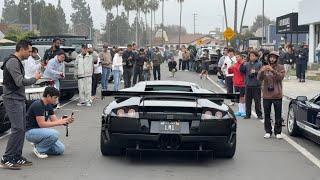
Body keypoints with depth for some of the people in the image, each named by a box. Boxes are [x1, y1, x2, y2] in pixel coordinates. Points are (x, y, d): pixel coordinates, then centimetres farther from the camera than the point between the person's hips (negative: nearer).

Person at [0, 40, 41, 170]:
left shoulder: (18, 62, 17)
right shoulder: (12, 62, -15)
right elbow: (20, 82, -23)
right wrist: (35, 78, -10)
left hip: (20, 100, 10)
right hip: (12, 100, -10)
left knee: (21, 129, 9)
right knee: (17, 129, -13)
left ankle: (17, 157, 14)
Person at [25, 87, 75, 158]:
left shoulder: (49, 106, 7)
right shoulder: (37, 105, -22)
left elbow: (55, 121, 6)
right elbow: (41, 124, -26)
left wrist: (67, 120, -12)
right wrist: (59, 122, -25)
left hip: (40, 131, 9)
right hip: (30, 132, -9)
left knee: (60, 149, -3)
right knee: (54, 134, -32)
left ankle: (39, 144, 13)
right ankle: (39, 149, -10)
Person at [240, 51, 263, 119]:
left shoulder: (259, 64, 1)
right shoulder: (247, 64, 12)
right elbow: (241, 70, 5)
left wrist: (255, 72, -16)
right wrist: (242, 65, -10)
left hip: (256, 85, -3)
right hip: (248, 85, 3)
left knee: (257, 101, 0)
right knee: (248, 100, 5)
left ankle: (259, 114, 9)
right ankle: (248, 114, 13)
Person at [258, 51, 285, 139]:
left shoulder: (281, 68, 1)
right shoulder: (265, 67, 6)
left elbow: (281, 77, -14)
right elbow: (259, 78, -6)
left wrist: (273, 71, -27)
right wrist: (262, 71, -26)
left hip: (277, 95, -2)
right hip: (266, 95, 2)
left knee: (278, 115, 2)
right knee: (267, 114, 7)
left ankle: (278, 132, 10)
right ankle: (268, 131, 16)